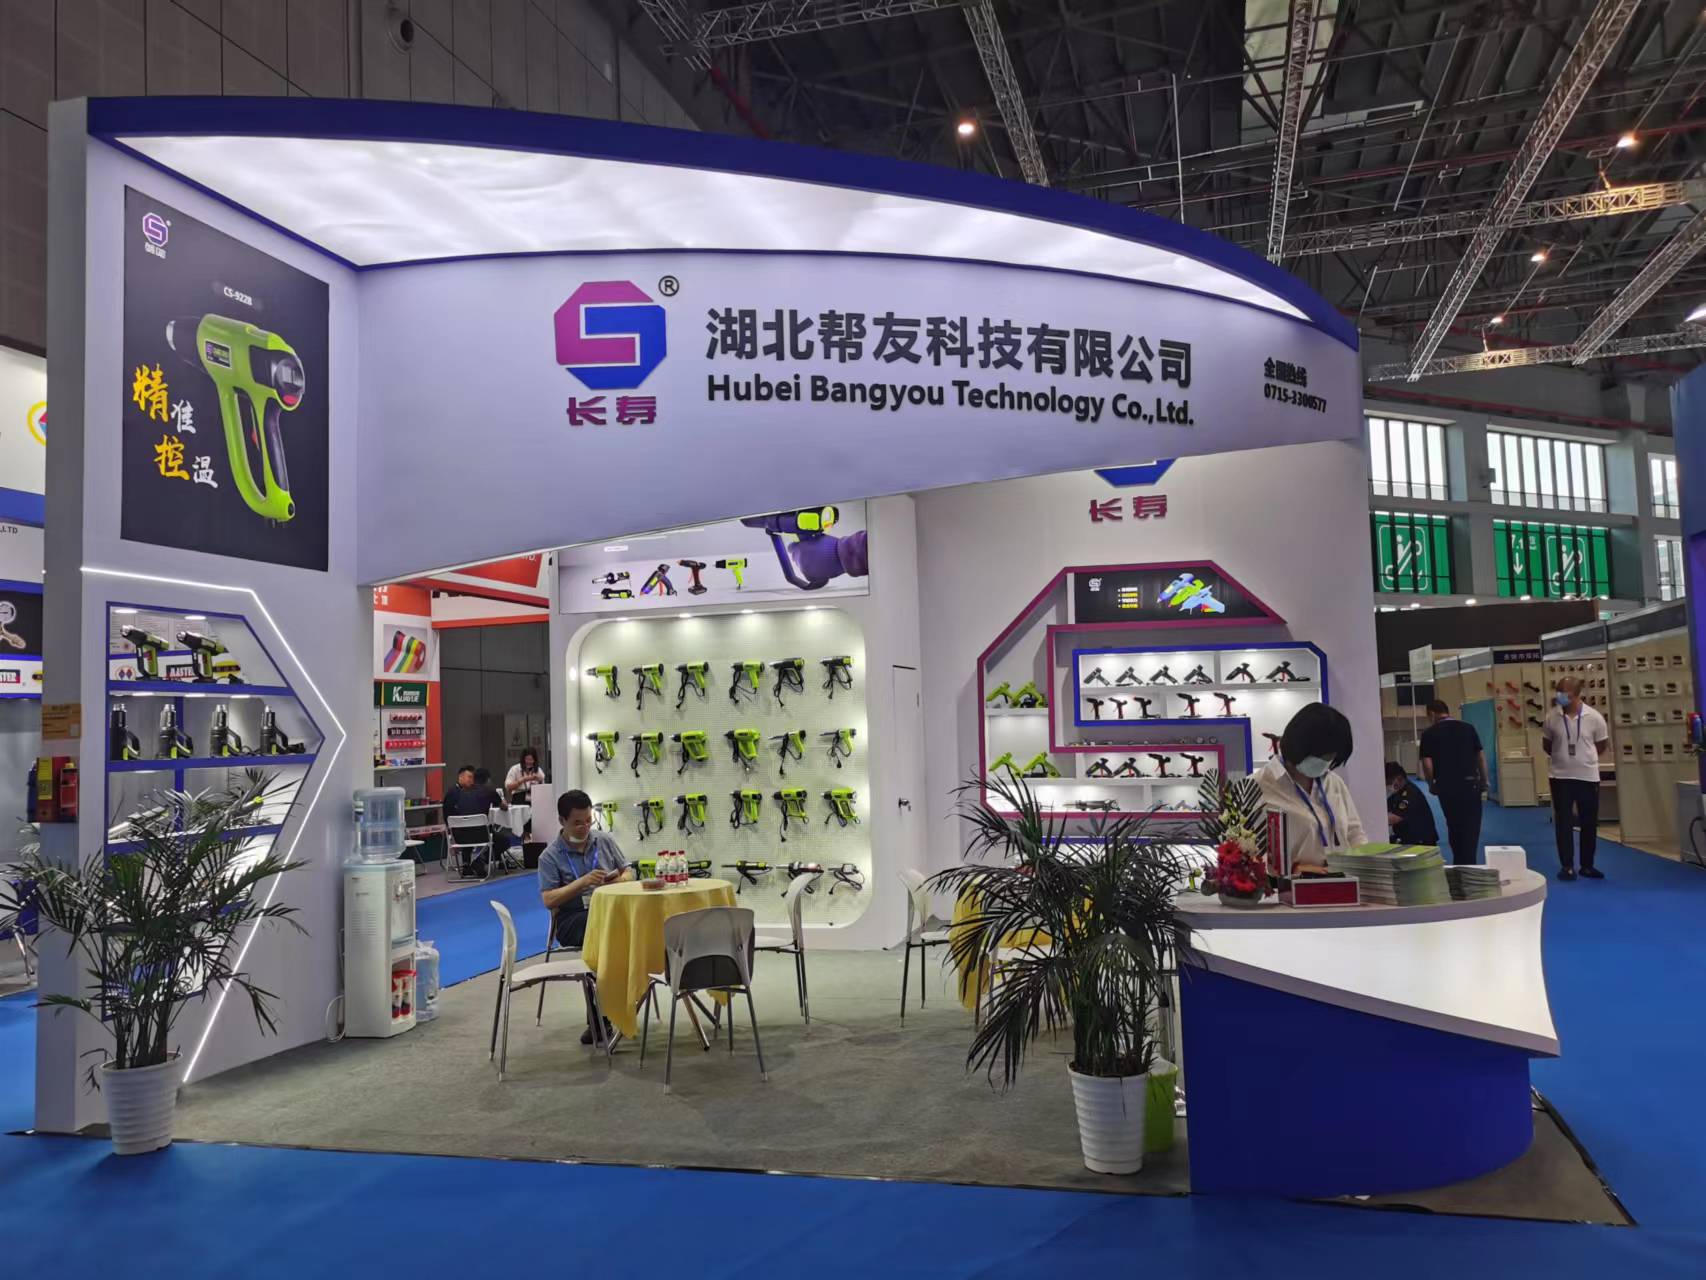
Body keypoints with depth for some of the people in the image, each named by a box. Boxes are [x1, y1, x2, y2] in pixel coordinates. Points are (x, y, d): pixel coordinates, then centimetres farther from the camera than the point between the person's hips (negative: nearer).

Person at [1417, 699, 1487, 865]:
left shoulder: (1429, 734, -3)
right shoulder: (1468, 728, 4)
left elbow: (1427, 764, -9)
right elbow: (1481, 757, 5)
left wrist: (1432, 785, 6)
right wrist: (1484, 781, 16)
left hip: (1446, 787, -1)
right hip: (1470, 784, 1)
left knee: (1454, 827, 15)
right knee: (1471, 827, 6)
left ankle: (1460, 863, 23)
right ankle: (1469, 863, 1)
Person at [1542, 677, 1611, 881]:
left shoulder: (1594, 717, -7)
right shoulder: (1552, 717, -5)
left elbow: (1602, 745, 7)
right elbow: (1546, 744, 10)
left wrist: (1586, 758, 9)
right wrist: (1562, 757, 7)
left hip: (1588, 776, 1)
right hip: (1561, 776, 0)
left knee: (1589, 823, 9)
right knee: (1563, 822, -1)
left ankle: (1587, 865, 20)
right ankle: (1567, 866, 4)